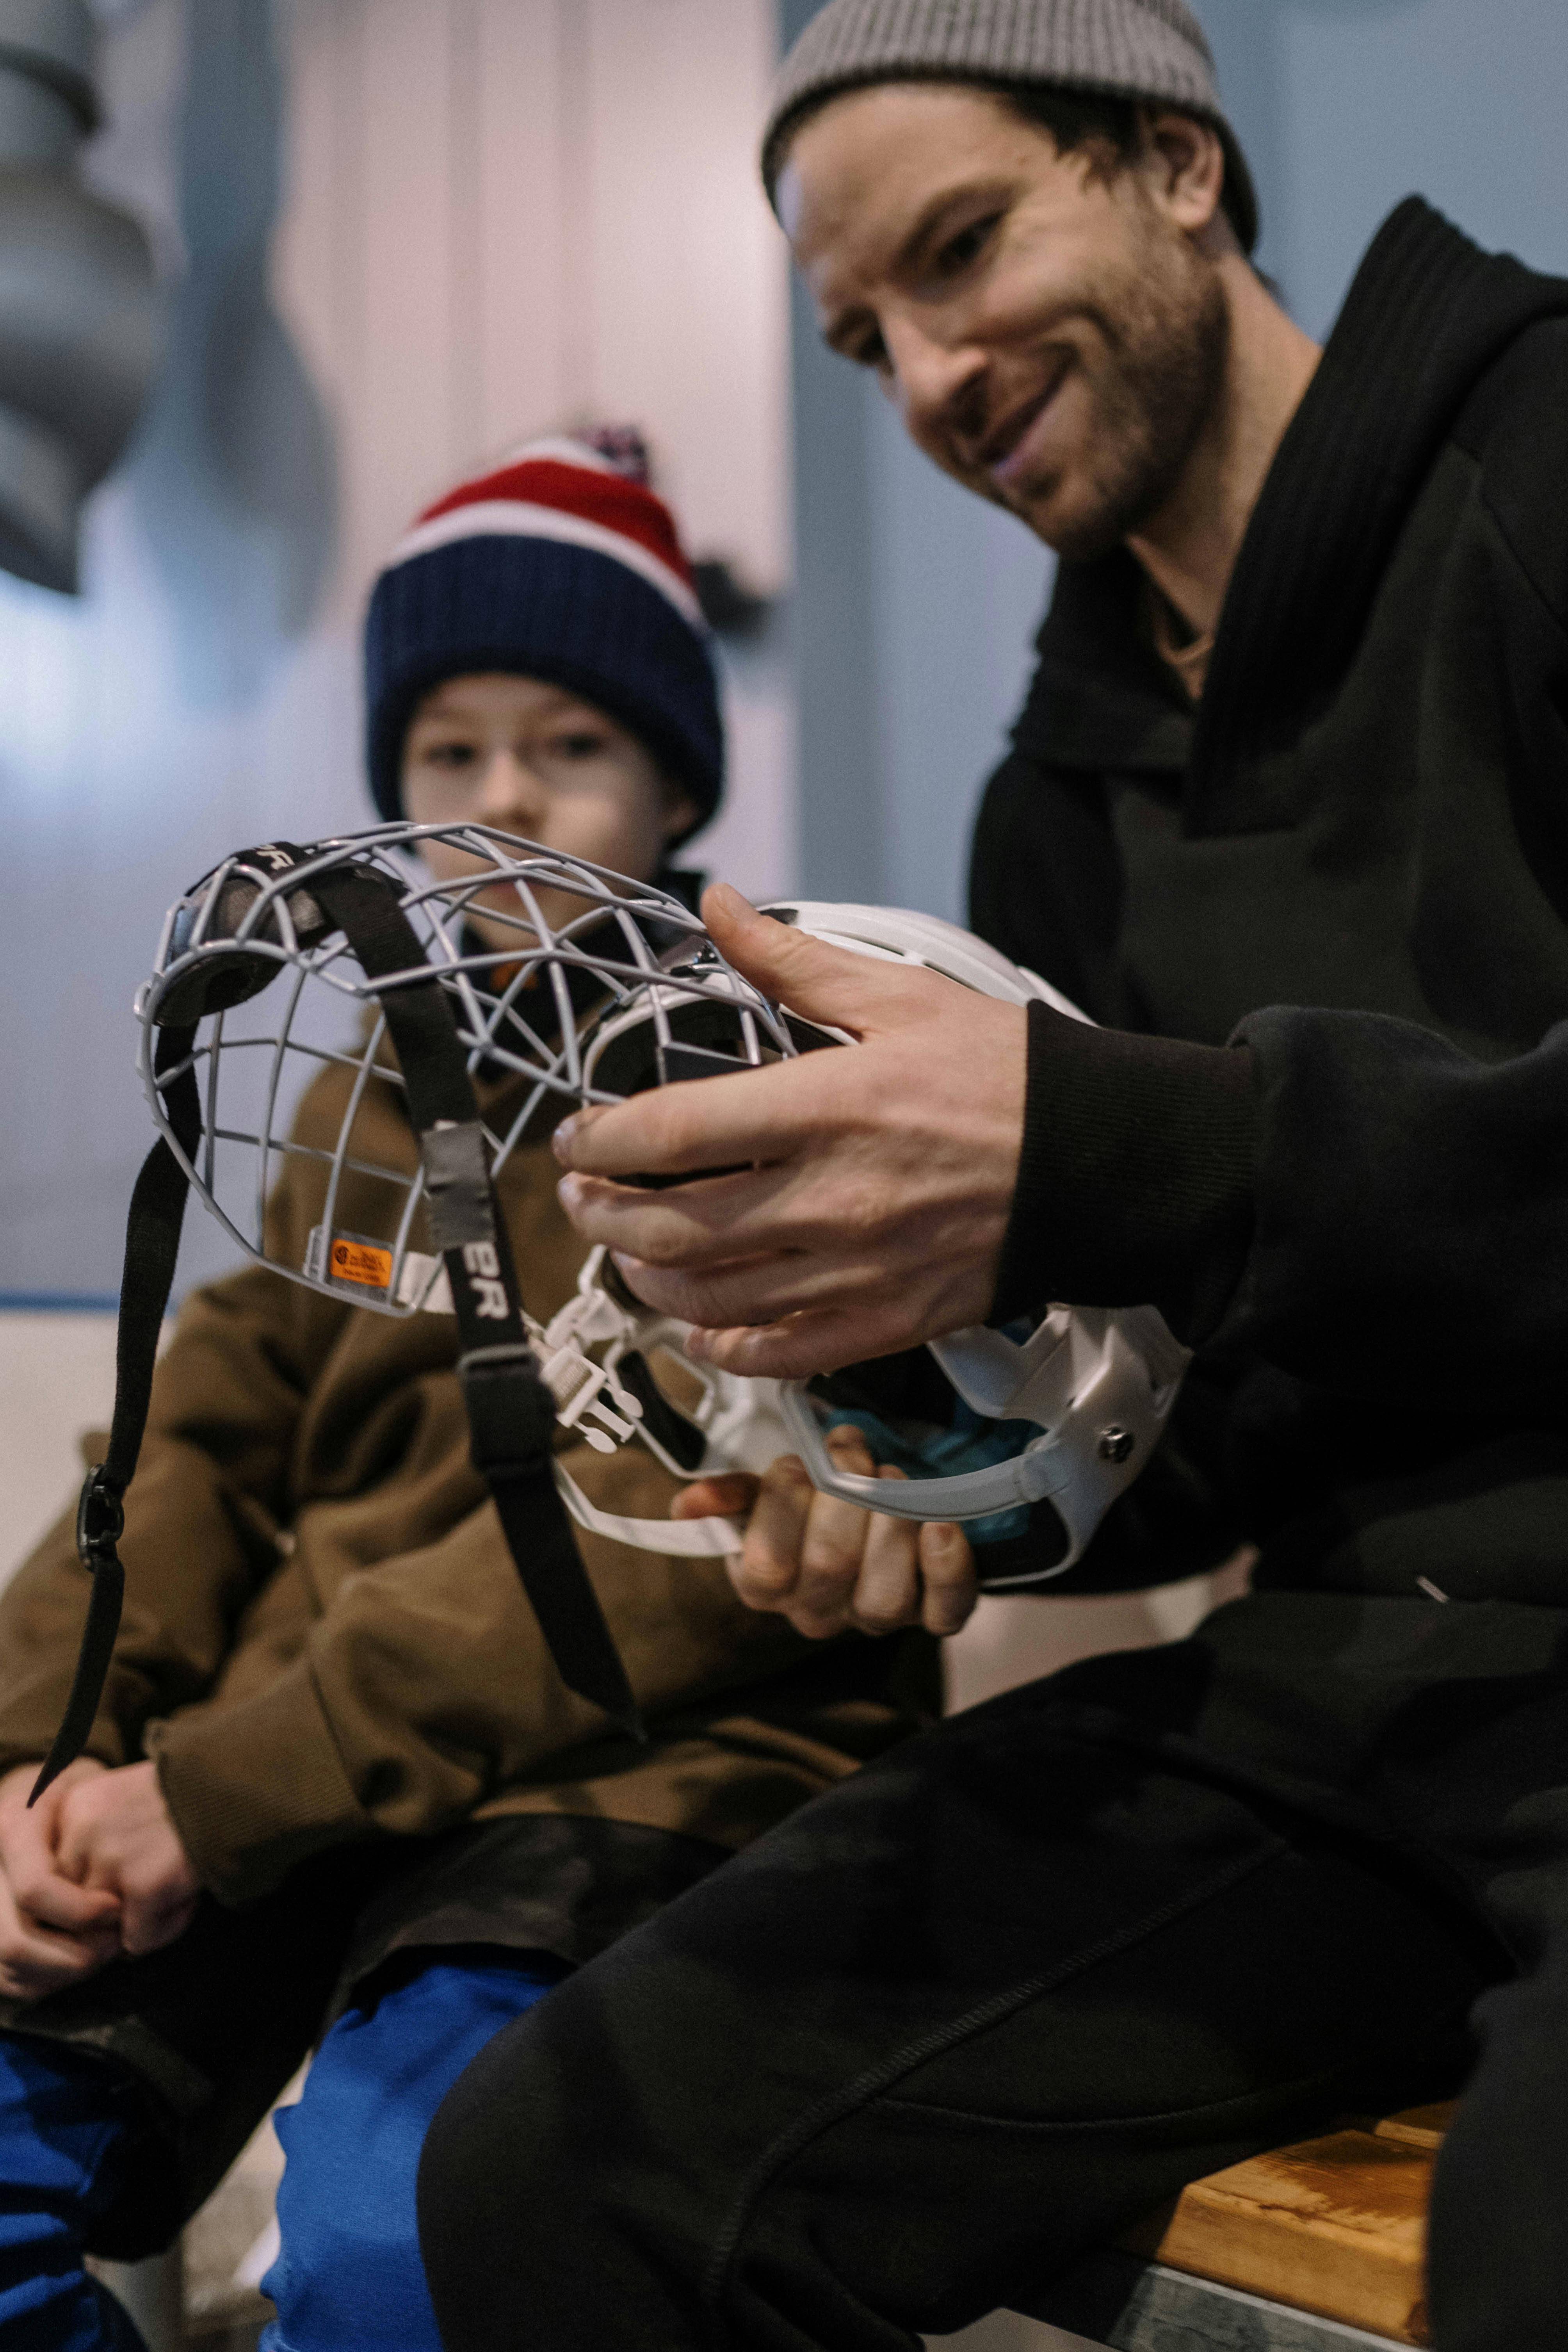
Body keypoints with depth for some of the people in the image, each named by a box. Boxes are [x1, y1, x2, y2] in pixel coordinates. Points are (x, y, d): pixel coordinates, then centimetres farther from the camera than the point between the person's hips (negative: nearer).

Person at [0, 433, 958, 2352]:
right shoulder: (366, 1104, 22)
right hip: (287, 1808, 6)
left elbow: (675, 1531, -11)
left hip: (668, 1764, -5)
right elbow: (202, 1457, 14)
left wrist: (225, 1779, -16)